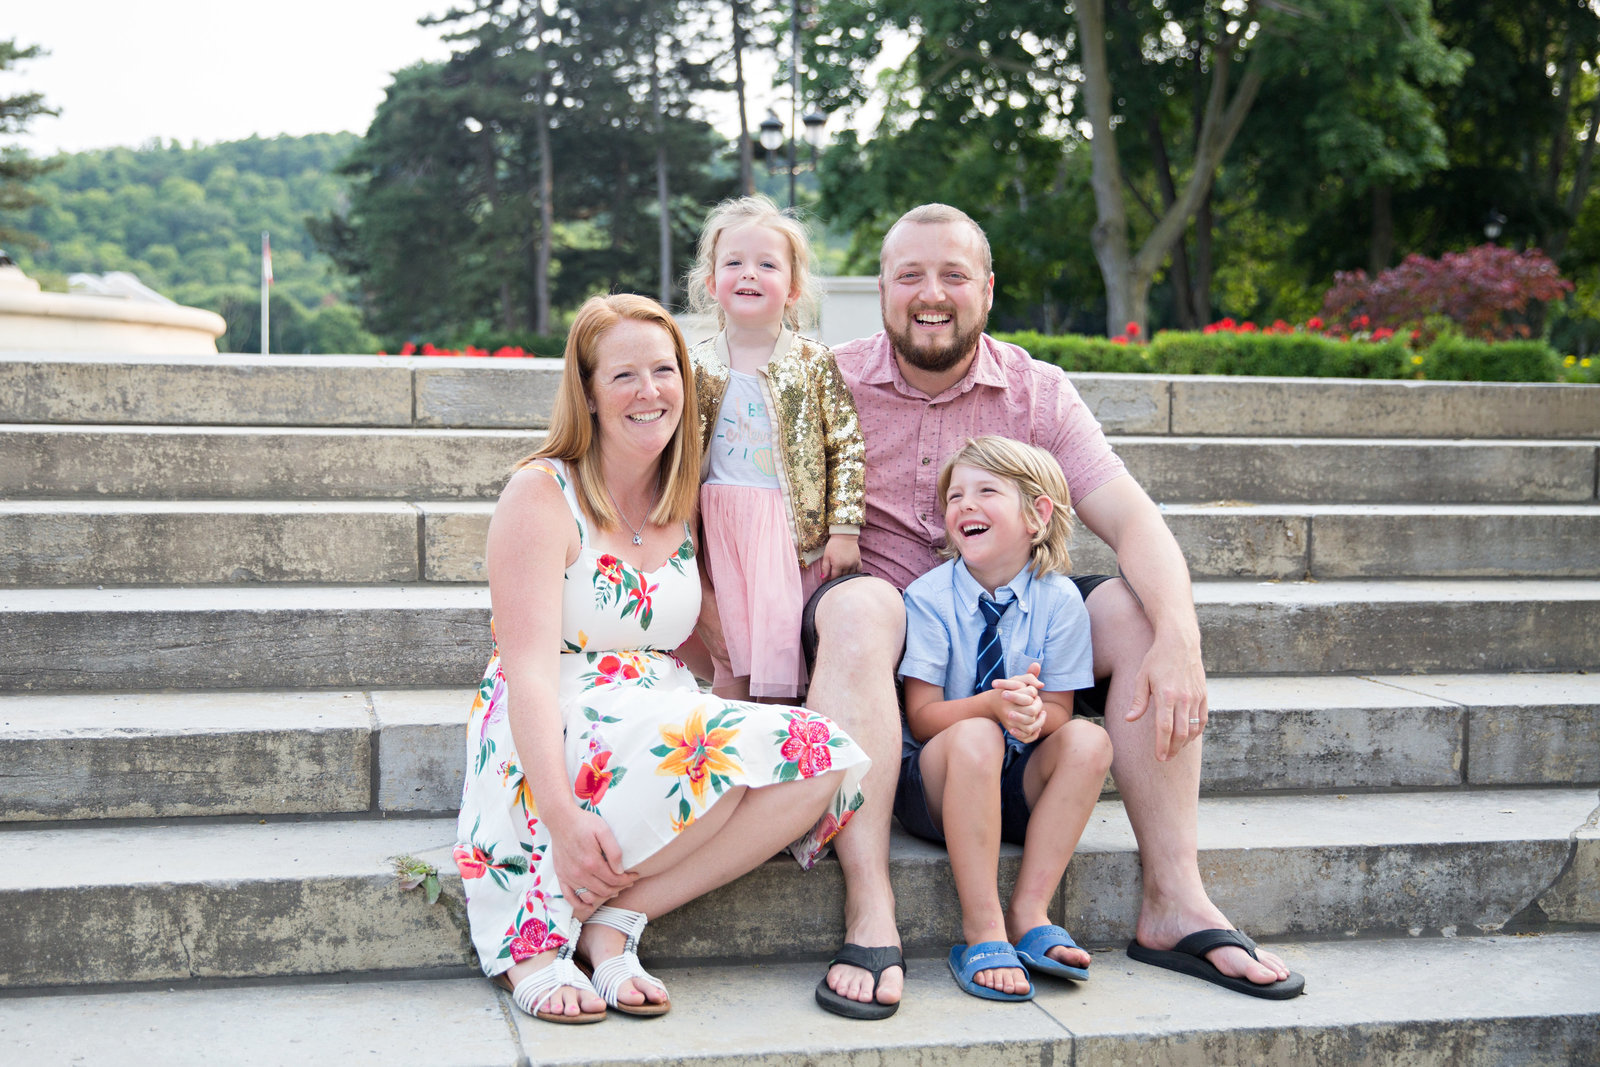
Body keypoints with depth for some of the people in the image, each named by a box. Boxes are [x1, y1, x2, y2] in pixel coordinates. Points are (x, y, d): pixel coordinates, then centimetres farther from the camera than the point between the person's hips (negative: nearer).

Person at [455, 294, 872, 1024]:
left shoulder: (684, 505, 14)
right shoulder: (541, 494, -5)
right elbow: (529, 668, -15)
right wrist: (560, 816, -28)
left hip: (668, 718, 6)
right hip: (550, 746, -6)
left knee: (823, 760, -21)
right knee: (714, 746, -36)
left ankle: (614, 919, -19)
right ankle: (541, 931, -20)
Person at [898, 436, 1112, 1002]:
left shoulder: (1059, 599, -5)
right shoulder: (928, 597, -9)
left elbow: (1059, 711, -5)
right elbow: (922, 718, -13)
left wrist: (1035, 713, -30)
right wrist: (993, 705, -33)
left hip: (1017, 787, 3)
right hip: (935, 785, -2)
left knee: (1087, 741, -26)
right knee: (974, 738, -35)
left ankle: (1029, 912, -21)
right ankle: (981, 931, -30)